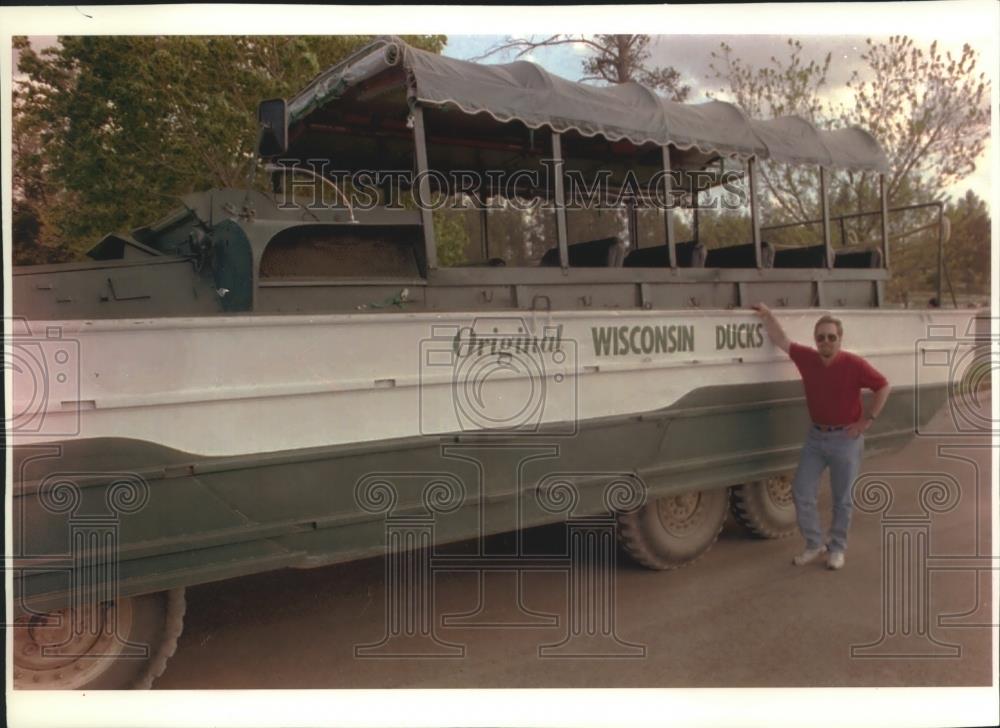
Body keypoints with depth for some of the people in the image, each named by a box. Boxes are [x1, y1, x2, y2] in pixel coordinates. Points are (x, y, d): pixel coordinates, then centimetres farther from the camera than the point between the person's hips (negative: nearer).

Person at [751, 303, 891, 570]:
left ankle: (837, 548, 24)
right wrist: (767, 314, -1)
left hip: (846, 439, -4)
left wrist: (867, 420, -8)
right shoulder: (807, 358, -4)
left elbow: (883, 387, -6)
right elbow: (781, 340, 6)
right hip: (815, 437, 4)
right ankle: (814, 544, 20)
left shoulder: (854, 364, -14)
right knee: (801, 493, 4)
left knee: (842, 499, 8)